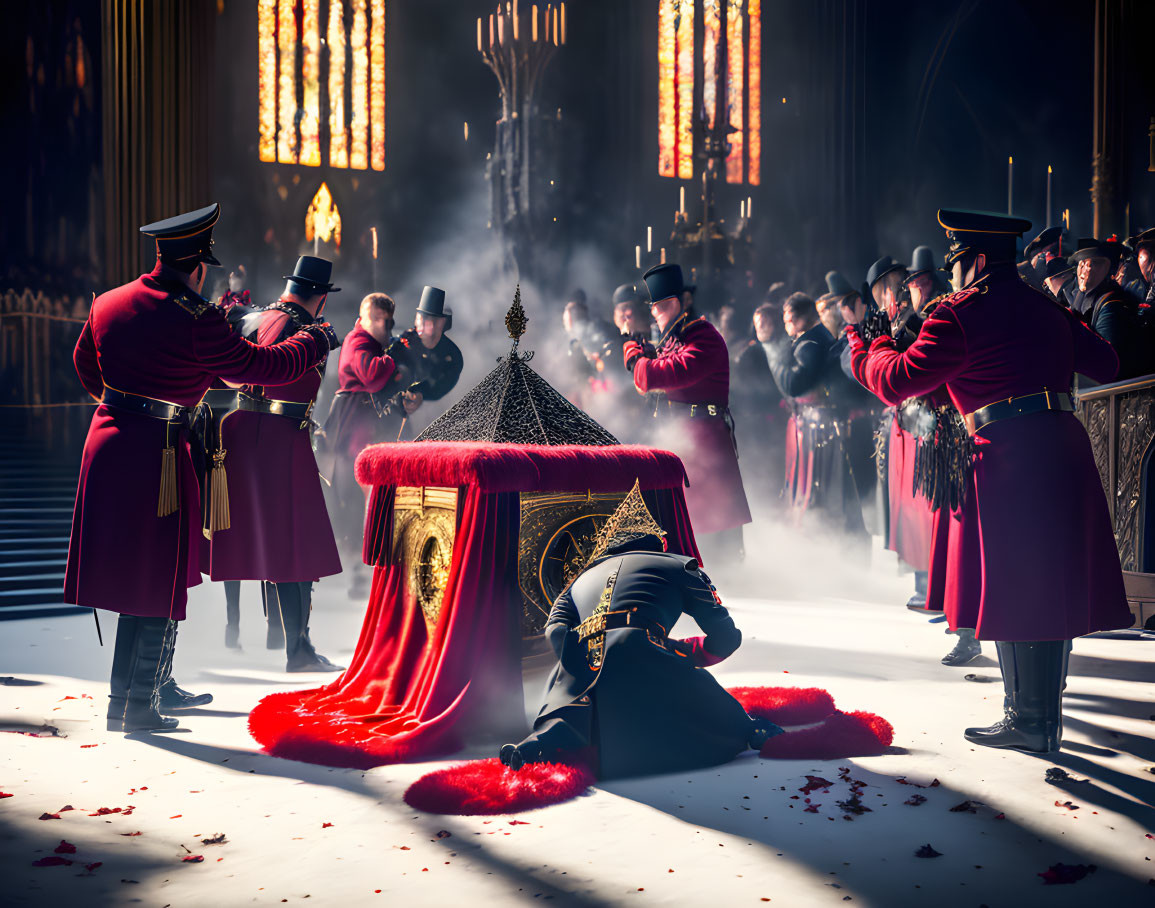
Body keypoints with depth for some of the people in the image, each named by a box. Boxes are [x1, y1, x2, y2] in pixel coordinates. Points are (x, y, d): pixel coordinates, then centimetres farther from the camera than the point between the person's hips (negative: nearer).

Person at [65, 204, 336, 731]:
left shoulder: (107, 304, 8)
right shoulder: (195, 321, -16)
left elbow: (85, 365, 25)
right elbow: (267, 366, -8)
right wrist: (316, 340, 10)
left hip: (107, 443, 8)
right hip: (157, 456, -8)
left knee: (130, 573, 19)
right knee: (159, 585, 4)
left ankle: (155, 684, 32)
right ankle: (134, 707, 10)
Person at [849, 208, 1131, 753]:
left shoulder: (959, 314, -7)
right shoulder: (1046, 308, 15)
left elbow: (897, 381, -7)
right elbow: (1105, 365, 24)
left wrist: (867, 350, 12)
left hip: (1013, 458, -8)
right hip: (1065, 448, 8)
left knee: (1012, 591, 0)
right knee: (1054, 584, 14)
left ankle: (1027, 722, 5)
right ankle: (1045, 708, 27)